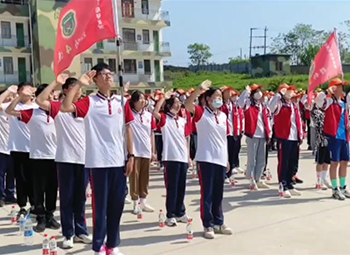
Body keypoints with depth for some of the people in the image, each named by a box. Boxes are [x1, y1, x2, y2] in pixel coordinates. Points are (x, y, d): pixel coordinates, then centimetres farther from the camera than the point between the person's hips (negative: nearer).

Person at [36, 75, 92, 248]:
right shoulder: (58, 107, 0)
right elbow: (40, 101, -17)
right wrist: (56, 82, -14)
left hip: (84, 158, 3)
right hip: (65, 159, -3)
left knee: (80, 198, 12)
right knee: (66, 197, 3)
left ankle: (80, 231, 22)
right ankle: (68, 234, 11)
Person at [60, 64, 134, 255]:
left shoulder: (121, 102, 9)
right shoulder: (89, 102, -3)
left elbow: (128, 129, 12)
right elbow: (65, 107, -18)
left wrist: (131, 156, 7)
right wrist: (79, 84, -18)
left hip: (119, 161, 4)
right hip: (98, 162, -4)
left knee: (117, 204, 11)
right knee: (100, 205, 3)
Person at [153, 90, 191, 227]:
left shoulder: (183, 120, 13)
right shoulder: (164, 118, -3)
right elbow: (155, 112, -24)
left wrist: (188, 156, 13)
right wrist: (164, 97, -18)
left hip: (183, 158, 5)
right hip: (171, 158, -5)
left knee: (181, 187, 12)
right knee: (171, 187, 0)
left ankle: (180, 213, 24)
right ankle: (170, 215, 9)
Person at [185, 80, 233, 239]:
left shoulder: (223, 116, 12)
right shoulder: (201, 113, -5)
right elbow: (187, 105, -25)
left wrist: (227, 159, 17)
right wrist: (199, 90, -35)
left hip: (220, 160, 6)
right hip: (206, 159, -5)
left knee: (218, 194, 13)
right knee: (207, 193, 0)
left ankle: (219, 223, 25)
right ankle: (208, 225, 10)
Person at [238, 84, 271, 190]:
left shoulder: (262, 106, 16)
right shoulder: (248, 104, -4)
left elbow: (266, 119, 17)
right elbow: (240, 103, -26)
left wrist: (269, 132, 11)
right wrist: (246, 91, -21)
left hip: (263, 136, 7)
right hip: (252, 135, -7)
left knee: (261, 160, 12)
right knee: (252, 159, -2)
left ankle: (258, 180, 22)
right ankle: (252, 181, 6)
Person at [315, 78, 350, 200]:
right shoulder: (329, 101, -5)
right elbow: (318, 101, -26)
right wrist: (327, 91, -22)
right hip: (333, 135, -7)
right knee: (335, 162, -2)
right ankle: (335, 190, 7)